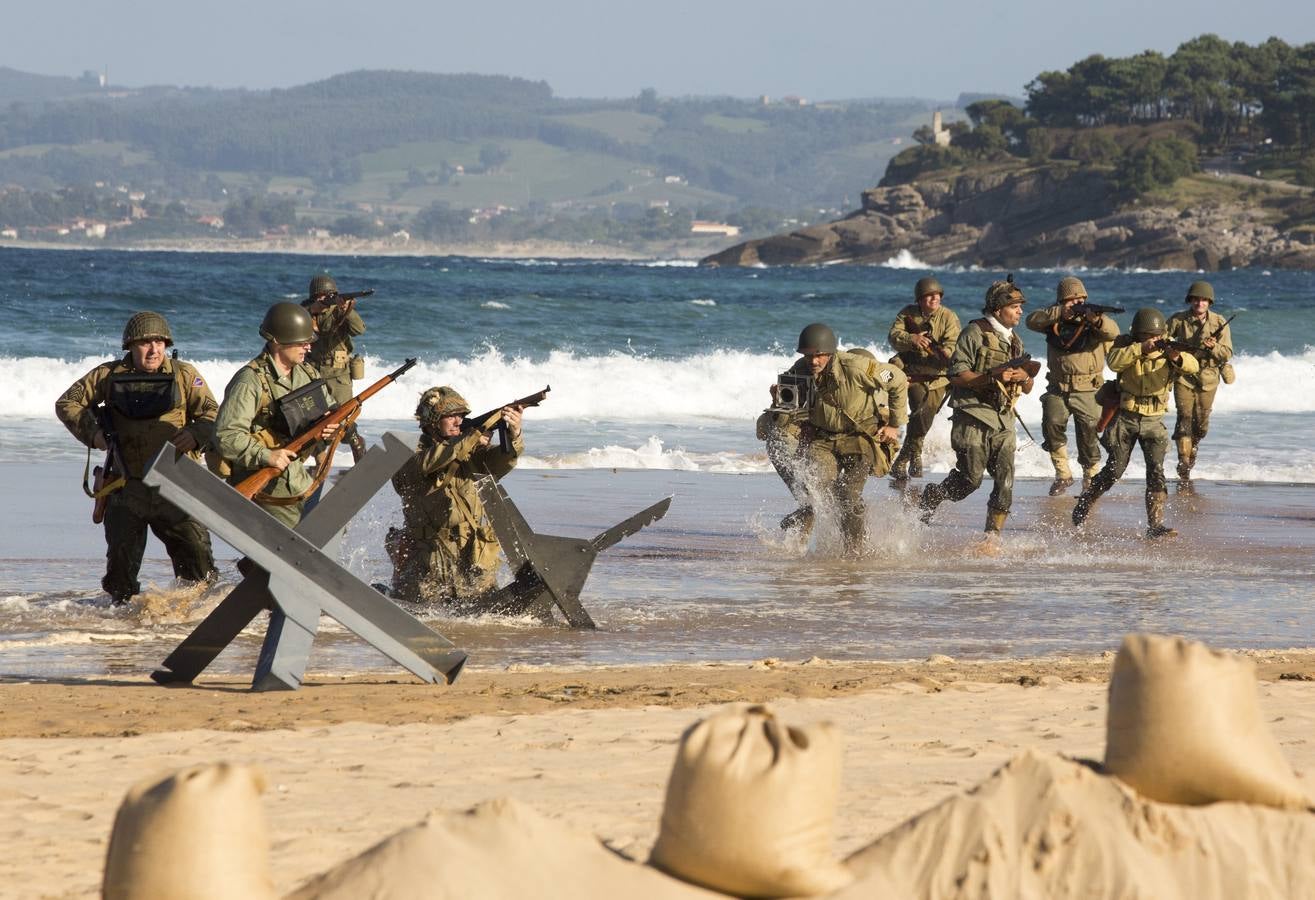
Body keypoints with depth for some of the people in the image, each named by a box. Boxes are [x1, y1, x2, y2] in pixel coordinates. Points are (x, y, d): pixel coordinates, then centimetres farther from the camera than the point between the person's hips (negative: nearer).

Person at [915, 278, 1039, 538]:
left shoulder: (1015, 341, 18)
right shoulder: (975, 333, -5)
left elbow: (1027, 389, 20)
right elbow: (956, 375, -12)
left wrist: (1025, 378, -4)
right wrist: (993, 378, -21)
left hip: (1003, 421, 6)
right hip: (973, 418, -6)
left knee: (1005, 483, -4)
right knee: (970, 479, -5)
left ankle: (992, 537, 3)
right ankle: (929, 497, 21)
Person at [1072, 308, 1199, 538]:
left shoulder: (1167, 349, -3)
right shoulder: (1125, 344, -5)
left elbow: (1193, 366, -20)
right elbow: (1114, 362, -26)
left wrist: (1176, 357, -41)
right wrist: (1141, 349, -36)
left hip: (1153, 421, 1)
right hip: (1125, 417, -1)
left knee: (1156, 471, -11)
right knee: (1114, 470, 2)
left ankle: (1156, 524, -10)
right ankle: (1084, 504, 25)